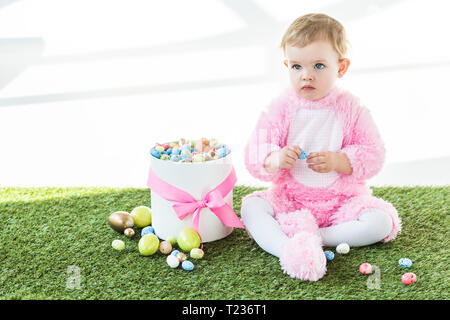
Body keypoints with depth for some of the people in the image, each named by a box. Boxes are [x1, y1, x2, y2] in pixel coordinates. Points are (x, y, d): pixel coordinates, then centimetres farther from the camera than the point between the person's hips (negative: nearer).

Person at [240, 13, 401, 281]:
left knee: (381, 223, -22)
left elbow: (374, 155, -6)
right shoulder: (281, 109, -4)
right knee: (251, 207, -21)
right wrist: (275, 159, -32)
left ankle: (312, 237, -21)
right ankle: (288, 250, -39)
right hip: (289, 198, 1)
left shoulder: (352, 109, -5)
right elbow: (255, 154, -9)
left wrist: (339, 161, -24)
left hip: (341, 200, 0)